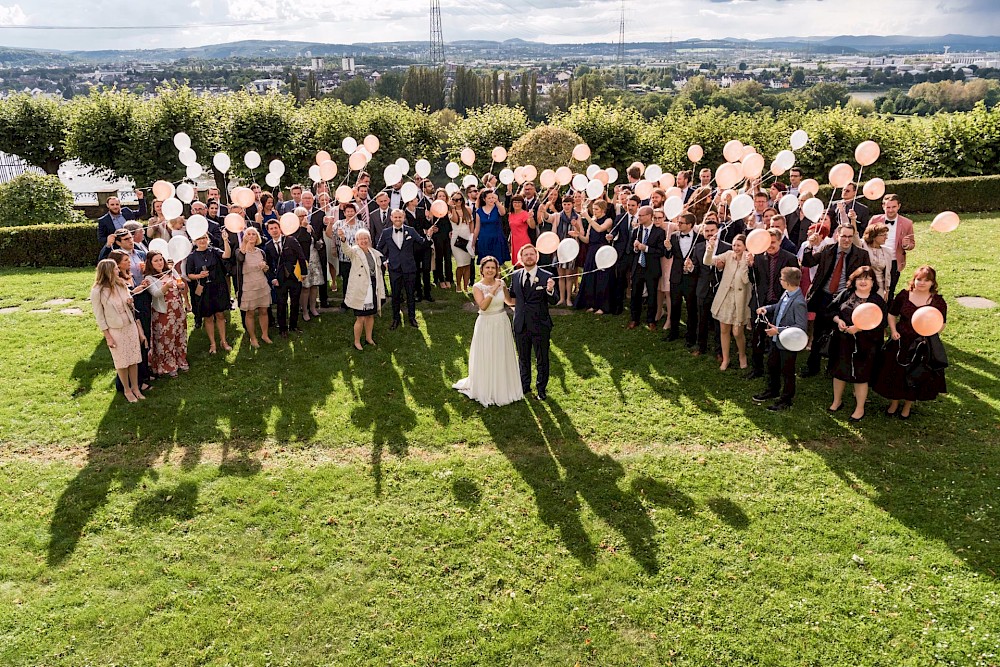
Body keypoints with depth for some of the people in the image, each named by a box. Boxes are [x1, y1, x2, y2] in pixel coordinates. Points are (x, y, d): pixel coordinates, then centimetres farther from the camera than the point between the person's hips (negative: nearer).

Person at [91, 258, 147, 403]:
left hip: (131, 326, 4)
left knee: (134, 359, 10)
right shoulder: (97, 291, -15)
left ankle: (135, 387, 23)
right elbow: (99, 316, -11)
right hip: (115, 330, -4)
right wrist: (108, 337, -11)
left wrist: (130, 301, -6)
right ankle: (127, 390, 24)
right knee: (122, 361, 8)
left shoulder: (121, 284, -1)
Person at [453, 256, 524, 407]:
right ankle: (487, 391, 25)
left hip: (502, 324, 4)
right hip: (486, 325, -3)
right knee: (486, 359, 8)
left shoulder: (501, 283, -1)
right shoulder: (477, 287, -11)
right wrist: (493, 290, -27)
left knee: (503, 358, 15)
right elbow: (483, 306, -26)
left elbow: (509, 300, 15)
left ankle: (503, 388, 34)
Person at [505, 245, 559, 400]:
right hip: (521, 326, 4)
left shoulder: (546, 276, -10)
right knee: (523, 358, 19)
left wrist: (550, 290, -32)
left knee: (542, 359, 11)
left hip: (540, 326, -3)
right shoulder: (515, 276, 2)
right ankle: (525, 387, 38)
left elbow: (555, 301, -12)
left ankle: (541, 389, 30)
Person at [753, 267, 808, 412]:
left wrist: (778, 330, -28)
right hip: (776, 339, 9)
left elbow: (801, 327, -28)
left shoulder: (798, 303, -28)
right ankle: (772, 391, 45)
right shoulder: (786, 294, -3)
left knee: (787, 371, 9)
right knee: (772, 365, 24)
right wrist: (767, 308, -1)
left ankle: (786, 400, 25)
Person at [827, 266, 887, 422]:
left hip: (864, 345, -3)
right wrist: (838, 320, -12)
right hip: (842, 343, 3)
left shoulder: (878, 301, -6)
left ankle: (860, 408, 21)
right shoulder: (845, 294, 4)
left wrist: (858, 328, -21)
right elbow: (832, 309, 8)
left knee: (860, 376, 5)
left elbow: (880, 325, -12)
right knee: (839, 371, 15)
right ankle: (837, 401, 35)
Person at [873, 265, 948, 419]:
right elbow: (892, 314, 7)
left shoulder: (938, 302, -7)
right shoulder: (903, 295, -3)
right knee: (896, 373, 11)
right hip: (901, 341, 1)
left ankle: (907, 406, 33)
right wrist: (893, 330, -7)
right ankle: (894, 403, 33)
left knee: (916, 376, 11)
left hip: (923, 346, -1)